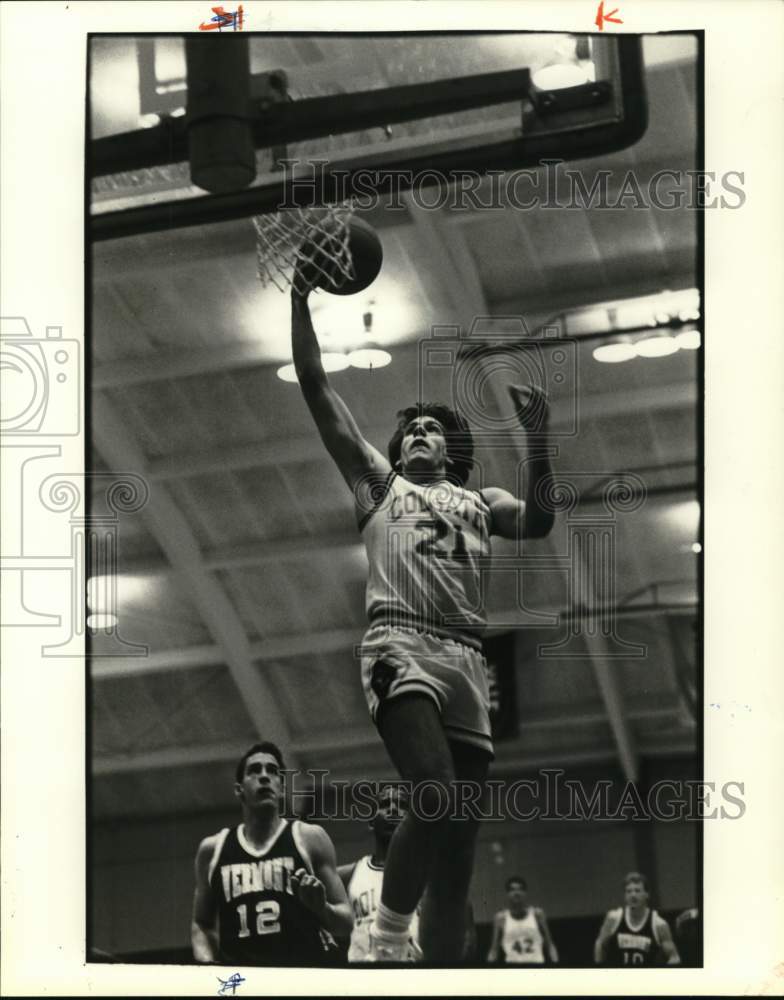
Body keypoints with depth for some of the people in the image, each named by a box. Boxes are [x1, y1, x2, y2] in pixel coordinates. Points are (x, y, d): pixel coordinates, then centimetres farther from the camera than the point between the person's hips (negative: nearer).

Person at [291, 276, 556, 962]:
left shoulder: (480, 502, 29)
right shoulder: (379, 481, 23)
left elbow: (538, 523, 8)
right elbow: (317, 390, 18)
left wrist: (539, 438, 0)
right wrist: (300, 301, 13)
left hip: (469, 659, 4)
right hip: (402, 645, -4)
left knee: (459, 838, -2)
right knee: (437, 796, -27)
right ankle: (387, 943, -16)